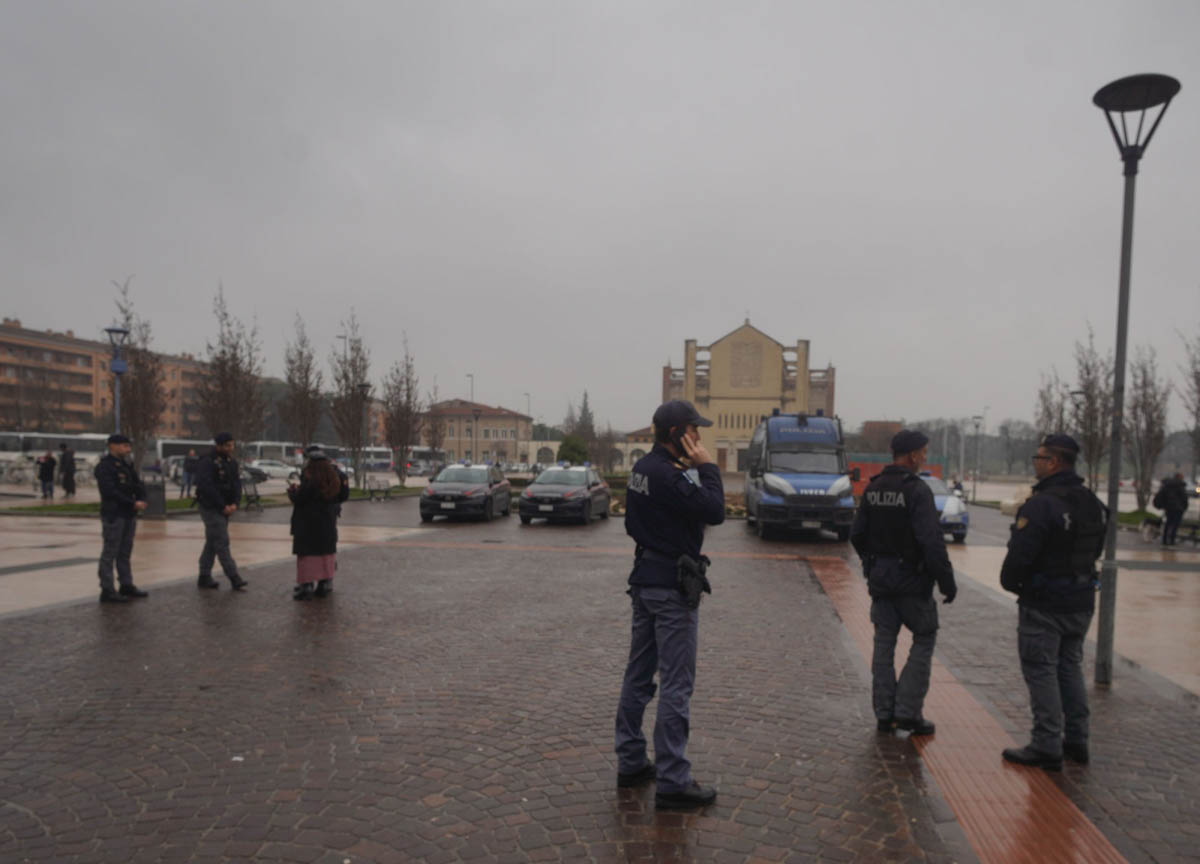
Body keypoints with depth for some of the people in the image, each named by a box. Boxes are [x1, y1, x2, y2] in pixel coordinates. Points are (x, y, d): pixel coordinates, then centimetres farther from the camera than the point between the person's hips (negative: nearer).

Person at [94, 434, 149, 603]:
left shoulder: (127, 465, 14)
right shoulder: (104, 466, -11)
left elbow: (138, 485, 11)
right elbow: (110, 491, -20)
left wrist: (141, 500, -9)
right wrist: (133, 504, -21)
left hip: (129, 514, 8)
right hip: (113, 515, -8)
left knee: (125, 552, 15)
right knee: (110, 553, -3)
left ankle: (126, 585, 24)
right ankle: (107, 591, 1)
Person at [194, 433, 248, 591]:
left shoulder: (231, 462, 11)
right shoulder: (207, 462, -14)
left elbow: (236, 483, 8)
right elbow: (206, 487, -20)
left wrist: (235, 503, -7)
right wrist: (223, 506, -18)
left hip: (224, 508, 8)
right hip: (211, 508, -8)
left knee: (212, 542, 13)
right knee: (222, 542, -8)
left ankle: (204, 577, 22)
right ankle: (234, 579, -8)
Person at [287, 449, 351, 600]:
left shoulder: (309, 480, -17)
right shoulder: (334, 479, 2)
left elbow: (299, 499, -18)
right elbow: (343, 496, 10)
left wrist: (292, 490, 1)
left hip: (309, 524, -6)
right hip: (328, 523, 6)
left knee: (307, 554, 0)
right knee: (326, 552, 13)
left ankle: (307, 585, -1)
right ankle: (324, 583, 18)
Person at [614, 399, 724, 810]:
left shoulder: (642, 468, 10)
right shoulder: (668, 476, -21)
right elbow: (714, 511, -21)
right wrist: (706, 467, -11)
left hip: (645, 579, 10)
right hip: (672, 587, -10)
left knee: (638, 675, 15)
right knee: (676, 684, -3)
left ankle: (631, 763, 27)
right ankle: (672, 782, 3)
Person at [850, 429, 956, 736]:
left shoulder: (873, 489, 6)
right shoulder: (917, 490, -16)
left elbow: (857, 534, 12)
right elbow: (932, 541, -21)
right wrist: (947, 581, -15)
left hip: (879, 578, 6)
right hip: (911, 579, -6)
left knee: (884, 644, 11)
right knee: (924, 639, 8)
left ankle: (884, 713, 15)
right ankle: (908, 711, 6)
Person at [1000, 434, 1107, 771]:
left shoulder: (1040, 505, -22)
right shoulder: (1092, 504, 7)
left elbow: (1019, 554, -23)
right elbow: (1094, 550, 14)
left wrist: (1010, 583, -5)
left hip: (1043, 604, -8)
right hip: (1081, 600, 8)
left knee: (1041, 672, 1)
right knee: (1070, 668, 19)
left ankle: (1047, 747, 5)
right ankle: (1076, 741, 26)